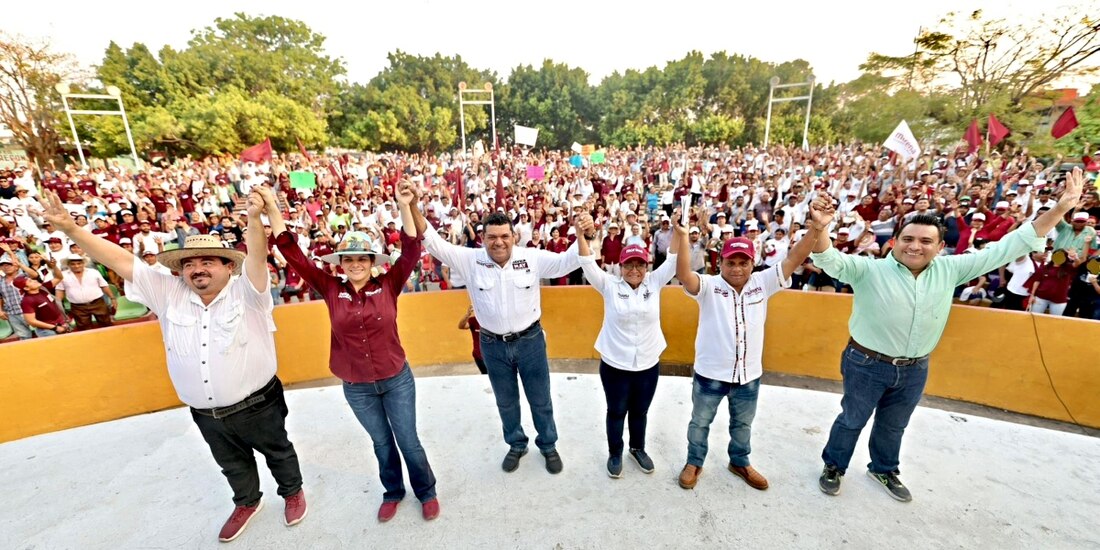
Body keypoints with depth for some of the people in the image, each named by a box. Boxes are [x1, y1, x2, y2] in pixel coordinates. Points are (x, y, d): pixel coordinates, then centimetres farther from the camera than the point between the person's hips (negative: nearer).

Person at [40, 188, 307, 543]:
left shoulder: (246, 291, -18)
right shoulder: (169, 294, -4)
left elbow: (256, 258, -36)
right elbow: (121, 261, -4)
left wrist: (254, 219, -52)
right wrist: (71, 228, -11)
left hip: (256, 406, -4)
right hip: (206, 414, 5)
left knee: (278, 452, 20)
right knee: (232, 463, 27)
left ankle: (293, 492, 46)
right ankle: (247, 503, 53)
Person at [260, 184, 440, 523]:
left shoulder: (388, 286, -11)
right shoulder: (331, 290, -7)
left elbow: (411, 251, -19)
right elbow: (294, 256, -9)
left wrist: (405, 206, -28)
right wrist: (272, 210, -16)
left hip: (397, 379, -2)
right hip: (356, 387, 2)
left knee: (408, 440, 14)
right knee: (382, 442, 22)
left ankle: (426, 492, 38)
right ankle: (393, 492, 47)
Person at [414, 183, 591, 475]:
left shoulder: (532, 257, -12)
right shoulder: (470, 260, -11)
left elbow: (568, 261, -12)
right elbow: (434, 243, -15)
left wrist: (583, 236, -31)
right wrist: (412, 207, -28)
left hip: (530, 340, -1)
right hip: (493, 345, 1)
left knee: (540, 399, 17)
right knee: (505, 401, 21)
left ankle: (548, 445, 43)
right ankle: (516, 444, 47)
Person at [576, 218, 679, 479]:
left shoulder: (654, 283, -2)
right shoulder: (610, 286, -9)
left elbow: (673, 260, -10)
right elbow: (588, 263, -18)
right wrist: (580, 233, -32)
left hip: (648, 364, 2)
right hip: (614, 364, -2)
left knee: (640, 412, 22)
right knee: (616, 412, 17)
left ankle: (638, 448, 46)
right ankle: (615, 453, 39)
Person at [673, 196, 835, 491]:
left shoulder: (763, 283, -7)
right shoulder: (708, 286, -17)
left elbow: (793, 260, -17)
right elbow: (684, 276, -36)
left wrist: (816, 228, -31)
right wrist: (683, 238, -50)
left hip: (749, 373, 4)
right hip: (710, 372, -3)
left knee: (743, 424, 26)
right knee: (700, 422, 18)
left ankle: (739, 462, 51)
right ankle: (694, 462, 41)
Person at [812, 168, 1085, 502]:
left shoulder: (950, 270, -4)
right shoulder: (869, 269, -18)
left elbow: (1007, 248, 1)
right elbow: (829, 259, -33)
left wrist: (1061, 208, -2)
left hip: (914, 370, 5)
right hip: (867, 364, -4)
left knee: (893, 426, 25)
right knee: (852, 420, 14)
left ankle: (883, 470, 49)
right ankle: (834, 465, 36)